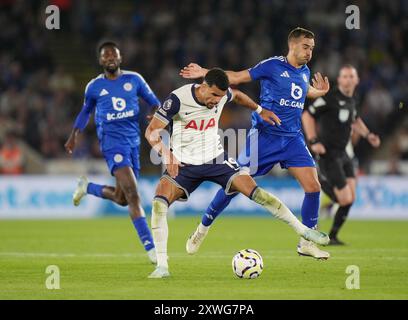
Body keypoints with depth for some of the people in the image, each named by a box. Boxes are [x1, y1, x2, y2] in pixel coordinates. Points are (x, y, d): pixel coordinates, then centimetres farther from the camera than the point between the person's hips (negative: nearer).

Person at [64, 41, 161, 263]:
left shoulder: (134, 80, 6)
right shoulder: (94, 86, 4)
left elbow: (153, 101, 10)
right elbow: (86, 111, 20)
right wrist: (73, 136, 13)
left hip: (133, 141, 4)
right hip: (112, 142, -4)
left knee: (122, 199, 10)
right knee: (132, 195, -19)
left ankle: (87, 187, 38)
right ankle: (150, 248, -19)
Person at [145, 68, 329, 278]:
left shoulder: (222, 95, -7)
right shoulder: (178, 99, -21)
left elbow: (237, 96, 20)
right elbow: (151, 131, -20)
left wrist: (260, 110, 18)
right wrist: (166, 154, -34)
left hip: (215, 159, 3)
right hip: (183, 164, -3)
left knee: (253, 191, -11)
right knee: (159, 203, -26)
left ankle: (303, 230, 2)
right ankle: (162, 266, -21)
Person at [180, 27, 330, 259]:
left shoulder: (305, 72, 10)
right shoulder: (272, 66, -7)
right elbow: (238, 77, -1)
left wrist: (319, 92, 12)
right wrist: (205, 73, -7)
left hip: (293, 138, 5)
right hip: (264, 135, -5)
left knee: (313, 186, -9)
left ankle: (306, 243, 4)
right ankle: (203, 228, 16)